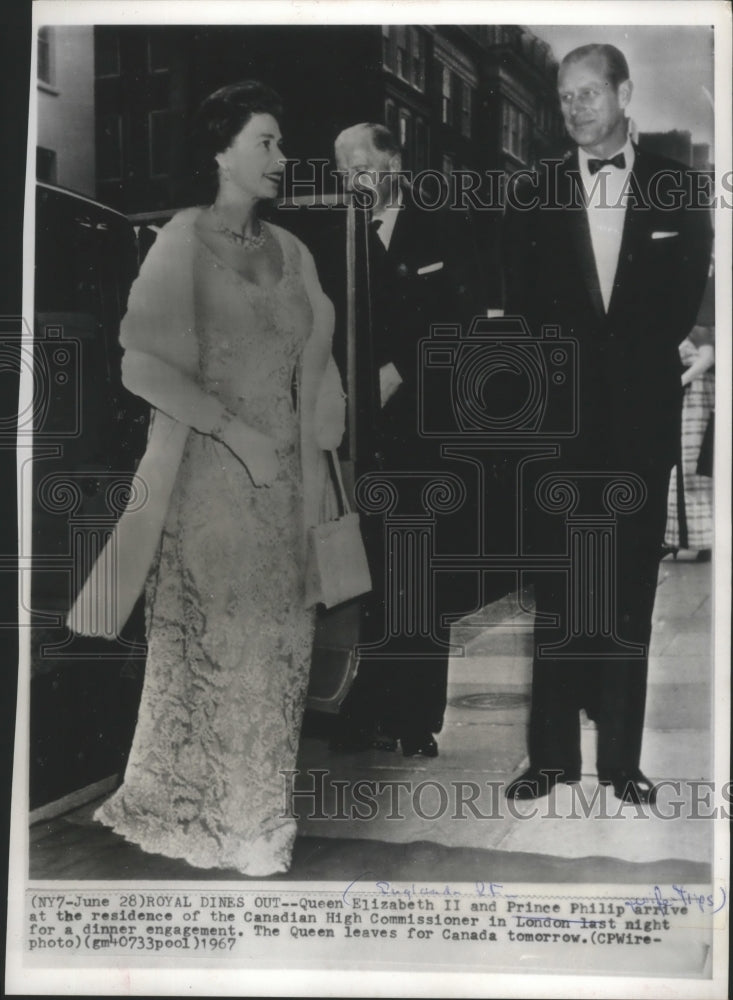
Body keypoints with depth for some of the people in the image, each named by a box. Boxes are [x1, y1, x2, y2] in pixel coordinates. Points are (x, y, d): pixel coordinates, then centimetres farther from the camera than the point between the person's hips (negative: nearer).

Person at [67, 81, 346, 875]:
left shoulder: (291, 251, 10)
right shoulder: (185, 238, -5)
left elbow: (313, 368, 12)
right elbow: (144, 362, -12)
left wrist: (312, 474, 5)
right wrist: (235, 431, -16)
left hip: (282, 475, 5)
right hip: (210, 474, -5)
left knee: (274, 645, 9)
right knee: (218, 643, 1)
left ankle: (254, 803, 24)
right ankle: (217, 817, 17)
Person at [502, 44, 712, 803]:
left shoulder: (677, 190, 8)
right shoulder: (532, 199, 9)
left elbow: (681, 306, 3)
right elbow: (525, 311, 4)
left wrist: (594, 351, -3)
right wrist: (583, 359, -7)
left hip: (641, 418, 0)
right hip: (560, 418, 0)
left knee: (631, 590, 4)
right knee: (557, 590, 3)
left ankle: (621, 756, 13)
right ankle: (553, 753, 11)